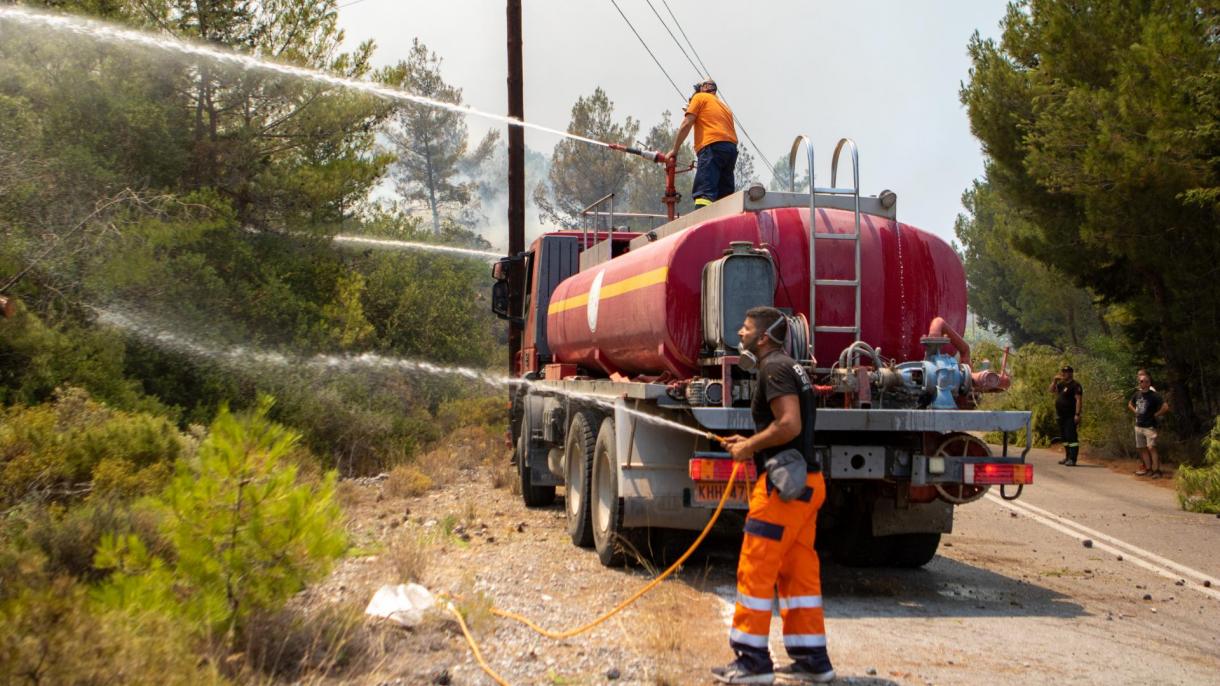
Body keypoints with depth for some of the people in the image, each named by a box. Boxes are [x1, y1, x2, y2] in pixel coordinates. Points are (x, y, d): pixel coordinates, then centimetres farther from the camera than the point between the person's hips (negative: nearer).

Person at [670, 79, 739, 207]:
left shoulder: (700, 97, 14)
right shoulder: (724, 106, 34)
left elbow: (686, 125, 5)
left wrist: (674, 150, 7)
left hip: (713, 146, -7)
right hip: (731, 149, 7)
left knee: (704, 193, -21)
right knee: (724, 197, 3)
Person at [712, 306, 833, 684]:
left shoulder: (774, 368, -12)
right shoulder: (789, 367, 19)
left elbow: (789, 425, -24)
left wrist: (749, 447, -12)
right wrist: (751, 444, 16)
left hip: (784, 483, -10)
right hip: (804, 481, 10)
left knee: (756, 569, -5)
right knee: (799, 571, 13)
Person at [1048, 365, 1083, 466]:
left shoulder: (1075, 385, -12)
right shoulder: (1061, 384, 15)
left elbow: (1079, 400, -17)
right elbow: (1052, 390, 23)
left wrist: (1077, 414, -24)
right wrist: (1055, 381, 6)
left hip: (1070, 416, -9)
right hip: (1061, 416, 9)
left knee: (1071, 436, -12)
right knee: (1064, 437, 15)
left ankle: (1072, 459, -13)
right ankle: (1067, 457, 24)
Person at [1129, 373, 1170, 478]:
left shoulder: (1154, 395, -12)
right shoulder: (1137, 394, 8)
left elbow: (1165, 407, -19)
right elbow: (1130, 404, 28)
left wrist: (1156, 414, -11)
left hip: (1149, 426, -7)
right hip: (1139, 426, 7)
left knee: (1151, 448, -13)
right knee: (1142, 448, 10)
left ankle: (1156, 470, -9)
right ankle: (1148, 469, 18)